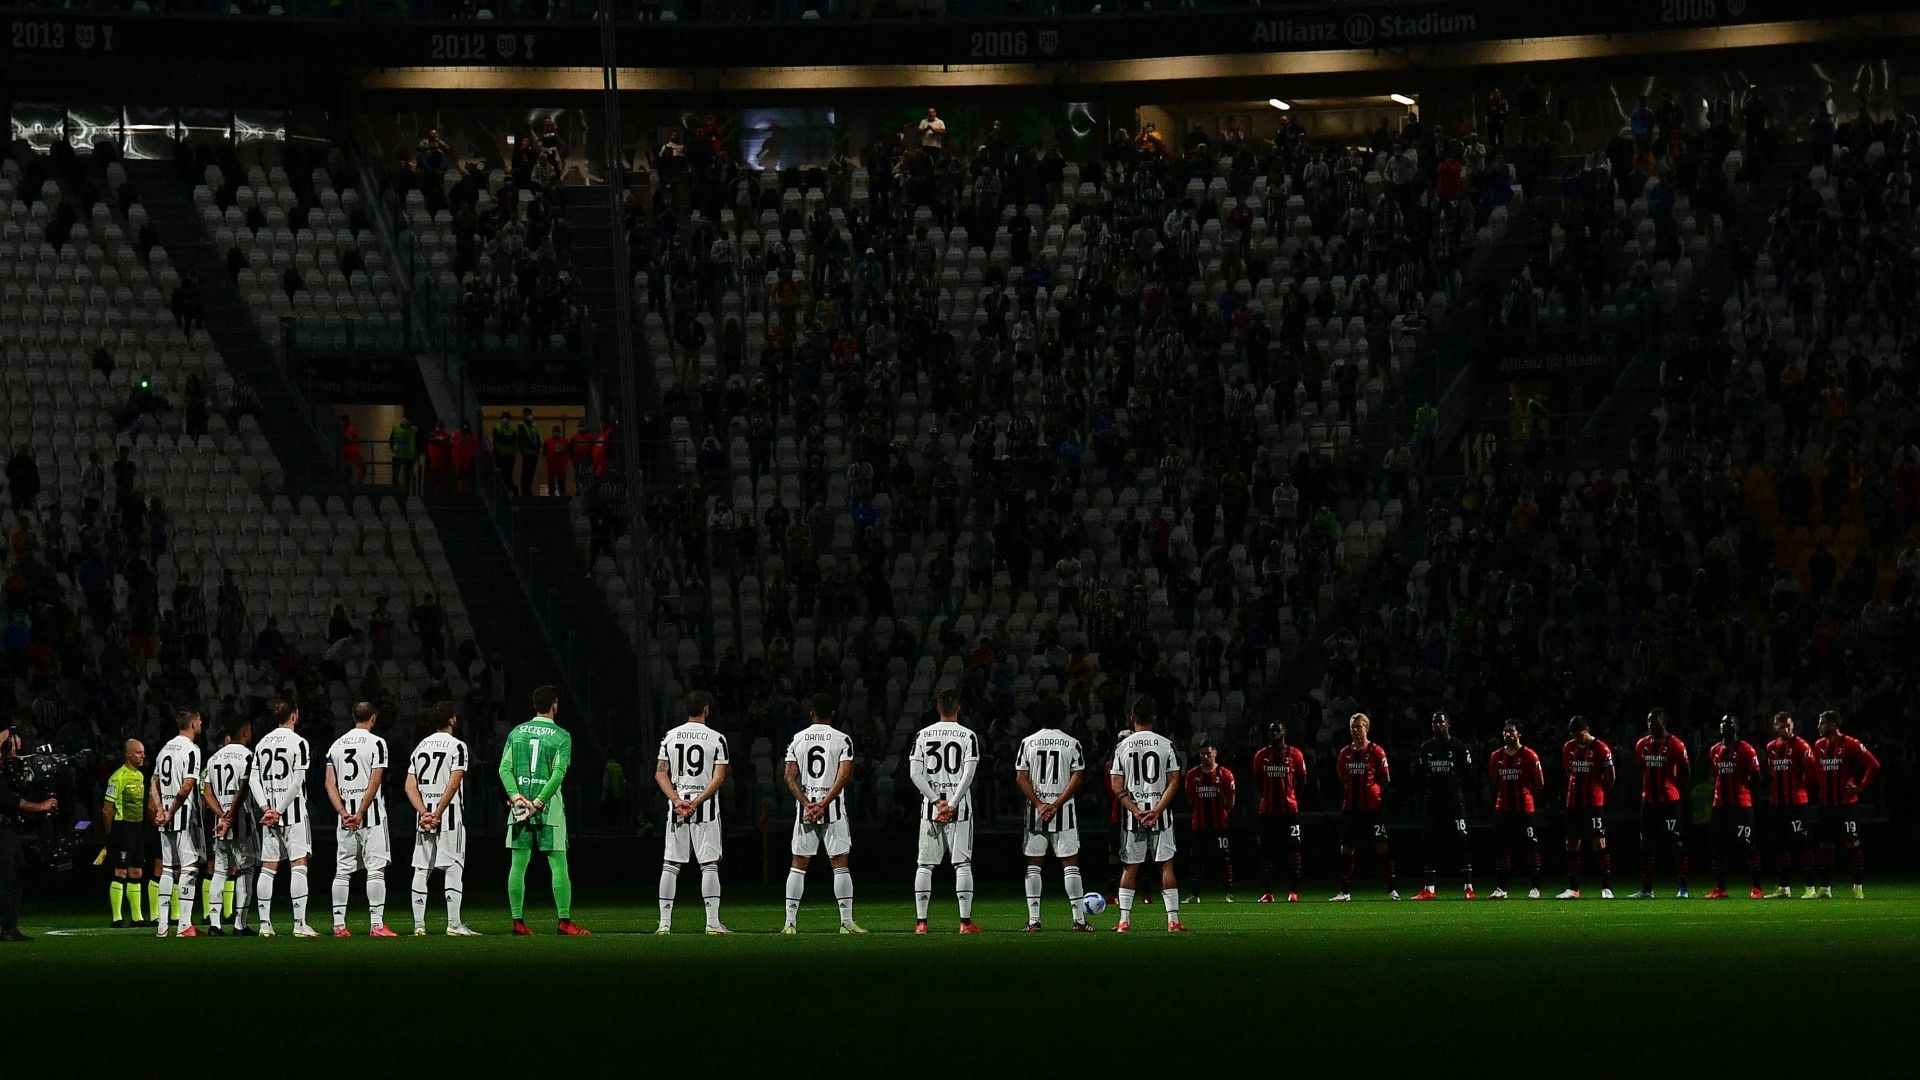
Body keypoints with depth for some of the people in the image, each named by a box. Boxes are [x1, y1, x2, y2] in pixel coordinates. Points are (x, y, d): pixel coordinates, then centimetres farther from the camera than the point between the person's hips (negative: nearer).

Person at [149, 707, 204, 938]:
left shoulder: (166, 749, 14)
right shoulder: (191, 750, -11)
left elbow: (154, 784, 13)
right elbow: (187, 786, -20)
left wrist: (161, 811, 4)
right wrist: (171, 813, -11)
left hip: (167, 817, 8)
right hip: (184, 815, -8)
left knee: (168, 868, 11)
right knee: (189, 867, -5)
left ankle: (162, 924, 10)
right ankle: (185, 925, -8)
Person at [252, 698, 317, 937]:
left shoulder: (263, 743, 10)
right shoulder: (297, 742, -7)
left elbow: (253, 780, 5)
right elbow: (297, 783, -14)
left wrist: (266, 808, -2)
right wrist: (279, 811, -10)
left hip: (269, 812, 5)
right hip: (293, 810, -5)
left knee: (268, 868, 8)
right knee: (299, 864, -5)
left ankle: (265, 924, 7)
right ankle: (299, 924, -10)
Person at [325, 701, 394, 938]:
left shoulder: (336, 745, 10)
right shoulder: (376, 743, -5)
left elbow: (330, 783, 3)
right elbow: (374, 782, -13)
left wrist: (343, 813, -3)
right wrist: (360, 814, -11)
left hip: (345, 814, 5)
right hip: (371, 812, -5)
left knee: (343, 870, 7)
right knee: (376, 869, -4)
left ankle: (339, 924, 6)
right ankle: (376, 924, -9)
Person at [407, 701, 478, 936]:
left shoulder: (420, 747, 13)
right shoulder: (456, 746, -5)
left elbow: (410, 786, 5)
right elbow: (453, 785, -15)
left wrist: (425, 813, -5)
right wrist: (437, 815, -14)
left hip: (424, 814, 5)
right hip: (450, 815, -5)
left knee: (421, 870, 6)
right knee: (453, 868, -3)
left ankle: (419, 925, 4)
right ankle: (454, 924, -8)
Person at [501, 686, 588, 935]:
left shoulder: (516, 733, 10)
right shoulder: (561, 736, -1)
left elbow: (505, 768, 0)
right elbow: (558, 773, -13)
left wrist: (515, 795, -10)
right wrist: (539, 802, -15)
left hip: (519, 803, 3)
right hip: (549, 807, -3)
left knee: (518, 864, 6)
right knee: (558, 864, -1)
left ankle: (518, 922, 4)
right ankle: (565, 921, -5)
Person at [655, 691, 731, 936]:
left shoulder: (670, 737, 6)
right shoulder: (716, 739, -3)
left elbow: (660, 774, 1)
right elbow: (719, 778, -9)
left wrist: (678, 801, -6)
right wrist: (696, 802, -11)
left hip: (676, 807, 3)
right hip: (706, 808, -3)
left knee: (670, 865, 6)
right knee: (709, 865, 0)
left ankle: (664, 923, 4)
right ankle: (713, 922, -5)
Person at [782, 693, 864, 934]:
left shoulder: (797, 739, 5)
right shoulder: (842, 740, -2)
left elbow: (791, 777, -1)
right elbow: (843, 777, -11)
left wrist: (807, 804, -7)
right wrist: (823, 804, -11)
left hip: (804, 806, 2)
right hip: (833, 807, -2)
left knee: (798, 866, 6)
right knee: (840, 865, 1)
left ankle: (790, 923, 3)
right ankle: (847, 922, -2)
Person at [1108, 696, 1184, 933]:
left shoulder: (1122, 747, 1)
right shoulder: (1165, 745, -1)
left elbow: (1117, 788, -3)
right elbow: (1174, 783, -5)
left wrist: (1137, 812, -7)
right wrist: (1156, 811, -9)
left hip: (1132, 815, 1)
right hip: (1160, 813, -1)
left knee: (1129, 867, 7)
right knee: (1166, 865, 3)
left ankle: (1124, 920, 3)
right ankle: (1173, 920, -1)